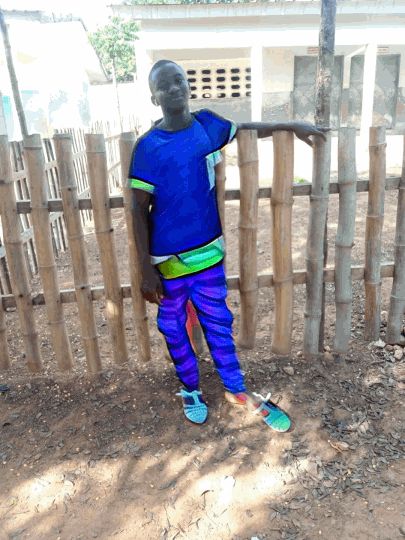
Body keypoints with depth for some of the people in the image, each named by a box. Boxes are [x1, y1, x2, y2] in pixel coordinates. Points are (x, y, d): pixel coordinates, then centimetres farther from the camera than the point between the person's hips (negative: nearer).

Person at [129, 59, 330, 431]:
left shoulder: (207, 124, -1)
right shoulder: (148, 147, -11)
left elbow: (244, 129, 21)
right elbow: (140, 210, -9)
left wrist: (290, 126, 14)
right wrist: (147, 270, -12)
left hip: (209, 251, 3)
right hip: (168, 260, -2)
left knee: (218, 322, 15)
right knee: (174, 328, 15)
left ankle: (237, 389, 36)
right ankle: (190, 388, 40)